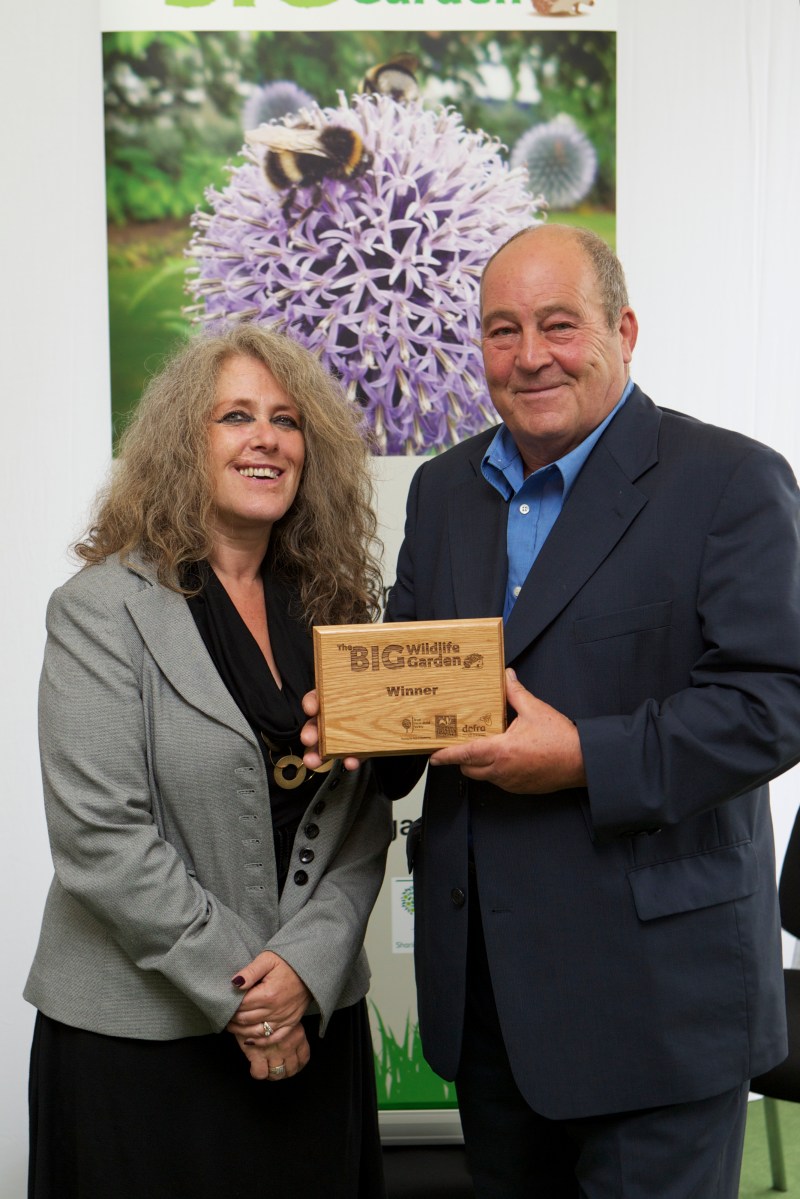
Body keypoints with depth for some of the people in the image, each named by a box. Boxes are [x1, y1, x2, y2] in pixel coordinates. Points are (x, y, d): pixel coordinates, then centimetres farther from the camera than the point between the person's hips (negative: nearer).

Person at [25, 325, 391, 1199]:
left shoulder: (332, 610, 6)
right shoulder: (104, 609, -8)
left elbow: (361, 826, 3)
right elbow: (99, 835, -15)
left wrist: (306, 967, -11)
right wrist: (235, 990, -13)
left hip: (316, 1021, 4)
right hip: (141, 1031, -4)